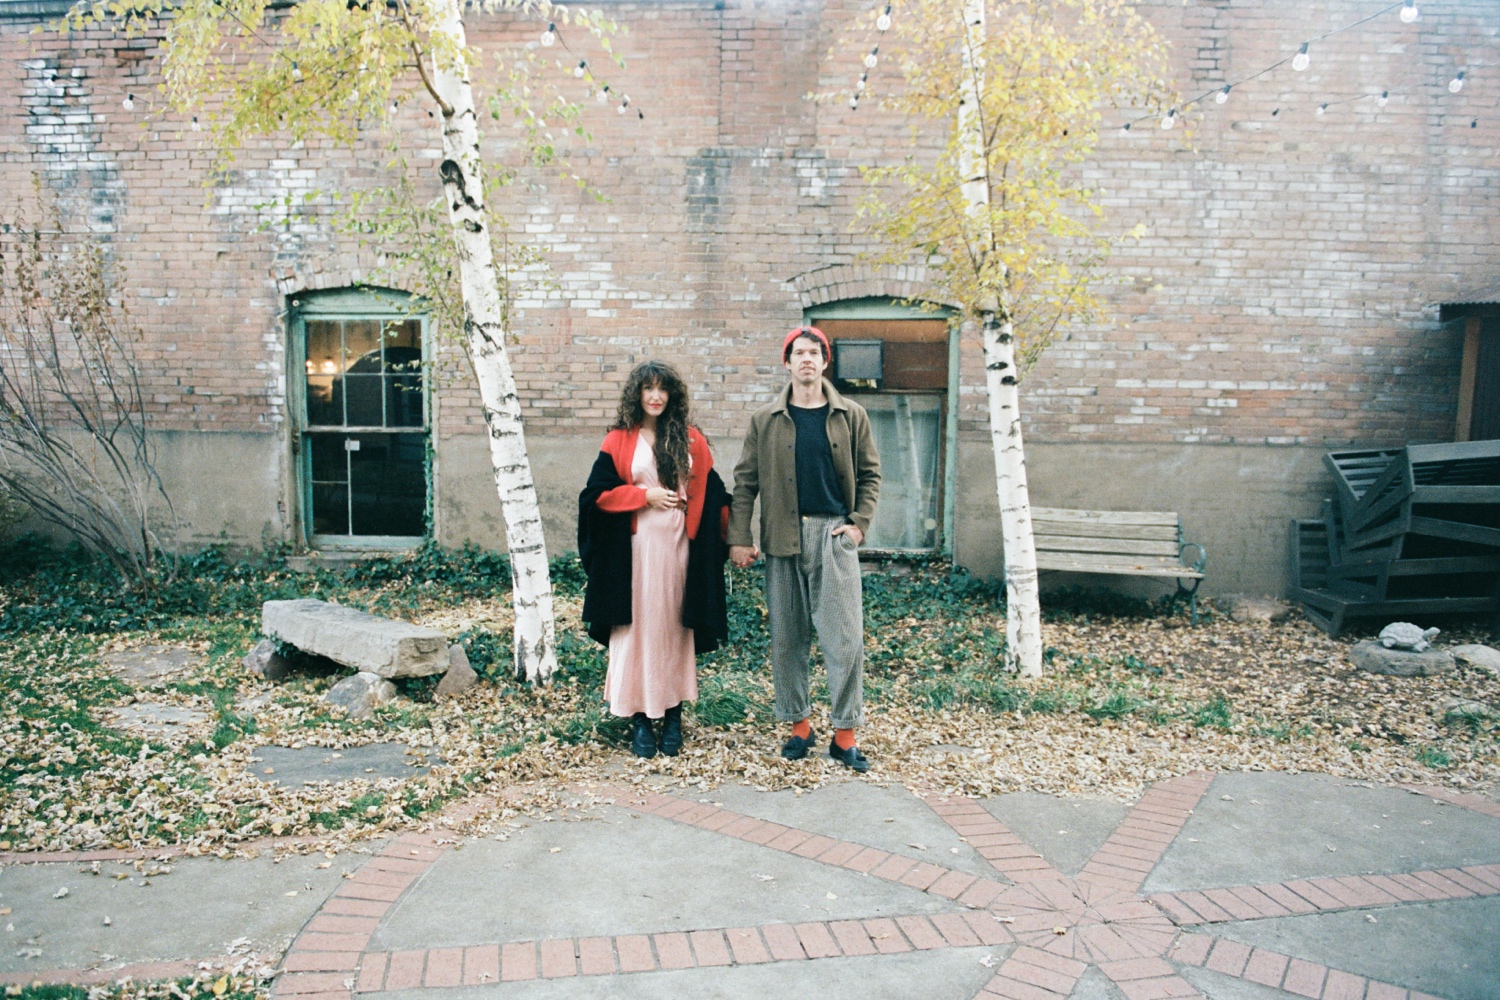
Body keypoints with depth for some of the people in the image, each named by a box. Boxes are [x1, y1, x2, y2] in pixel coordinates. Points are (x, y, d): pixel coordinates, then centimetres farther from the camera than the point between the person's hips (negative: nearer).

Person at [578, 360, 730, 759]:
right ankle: (640, 718, 9)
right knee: (638, 627, 0)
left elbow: (713, 491, 8)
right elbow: (598, 494, -1)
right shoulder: (618, 442, 3)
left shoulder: (691, 440, 8)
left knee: (676, 627, 6)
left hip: (680, 546, 2)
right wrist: (645, 495, -10)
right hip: (636, 548, -1)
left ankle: (674, 716, 15)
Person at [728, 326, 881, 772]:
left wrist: (860, 522, -2)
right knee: (786, 637, 7)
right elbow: (745, 481, 5)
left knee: (845, 637, -3)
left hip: (834, 535, -1)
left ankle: (845, 734, 7)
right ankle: (798, 725, 21)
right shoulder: (765, 420, 6)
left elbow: (869, 474, 10)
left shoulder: (851, 416, 6)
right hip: (782, 538, 1)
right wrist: (739, 538, -1)